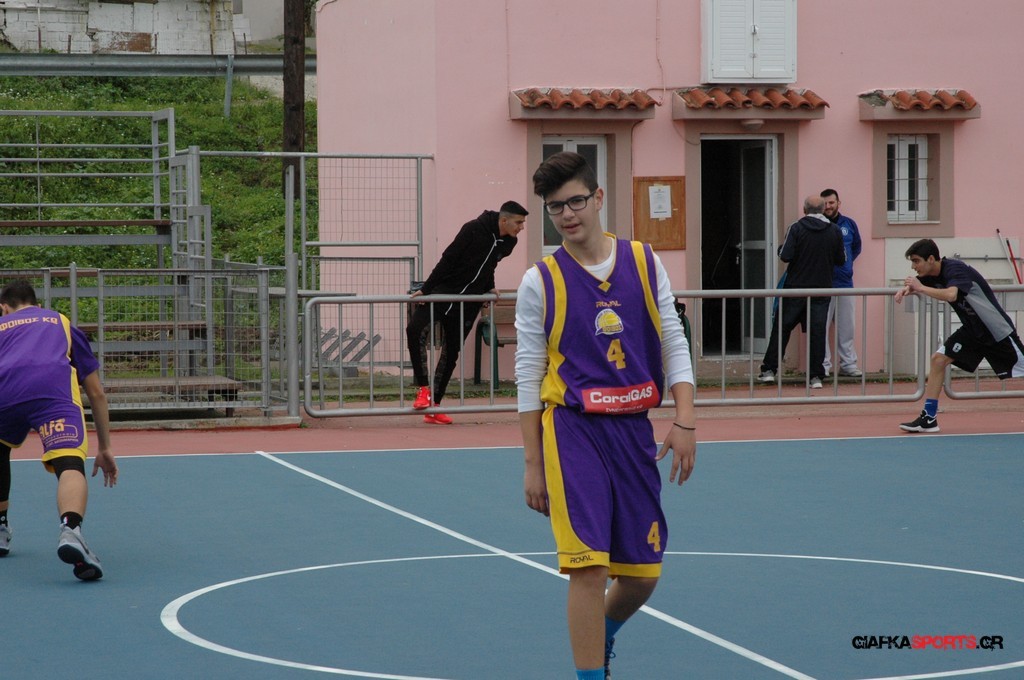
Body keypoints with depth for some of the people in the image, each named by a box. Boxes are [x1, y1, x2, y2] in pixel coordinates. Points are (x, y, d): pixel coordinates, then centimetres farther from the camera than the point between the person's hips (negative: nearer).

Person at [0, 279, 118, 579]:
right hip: (55, 392, -2)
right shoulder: (62, 323, 36)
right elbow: (96, 392, 34)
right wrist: (104, 448, 39)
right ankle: (70, 529, -48)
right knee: (70, 465, -18)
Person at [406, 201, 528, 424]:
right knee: (415, 329, -27)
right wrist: (426, 289, -14)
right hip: (443, 291, -5)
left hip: (468, 303, 5)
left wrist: (489, 288, 7)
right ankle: (423, 387, -16)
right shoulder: (474, 229, -16)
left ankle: (433, 406, 15)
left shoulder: (508, 243, 2)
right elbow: (448, 259, -14)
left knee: (451, 353, 7)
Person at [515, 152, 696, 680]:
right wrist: (533, 463, -2)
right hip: (573, 429, -3)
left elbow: (674, 345, 7)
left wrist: (684, 422, -4)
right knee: (589, 567, -14)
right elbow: (528, 376, 1)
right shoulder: (540, 282, -2)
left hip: (634, 428, 3)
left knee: (643, 573, 9)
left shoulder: (643, 263, 5)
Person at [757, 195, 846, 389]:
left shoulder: (796, 228, -8)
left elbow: (785, 255, -14)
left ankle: (769, 370, 11)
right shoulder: (834, 231, 1)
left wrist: (781, 247, 7)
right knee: (817, 331, 3)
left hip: (796, 287, -2)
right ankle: (815, 376, 0)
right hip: (822, 288, 2)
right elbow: (841, 259, 7)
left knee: (781, 328, 8)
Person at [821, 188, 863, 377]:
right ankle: (823, 365, 0)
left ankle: (848, 363, 15)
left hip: (845, 282, 4)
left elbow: (857, 247, 22)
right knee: (821, 326, -4)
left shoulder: (849, 224, 9)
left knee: (847, 327, 8)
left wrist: (847, 262, 10)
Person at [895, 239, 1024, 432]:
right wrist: (905, 290, -13)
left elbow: (951, 295, -45)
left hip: (998, 330, -7)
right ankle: (928, 418, -5)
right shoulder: (931, 275, -2)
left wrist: (921, 288, -37)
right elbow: (913, 287, 11)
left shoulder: (955, 269, -27)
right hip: (972, 329, 7)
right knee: (939, 359, -7)